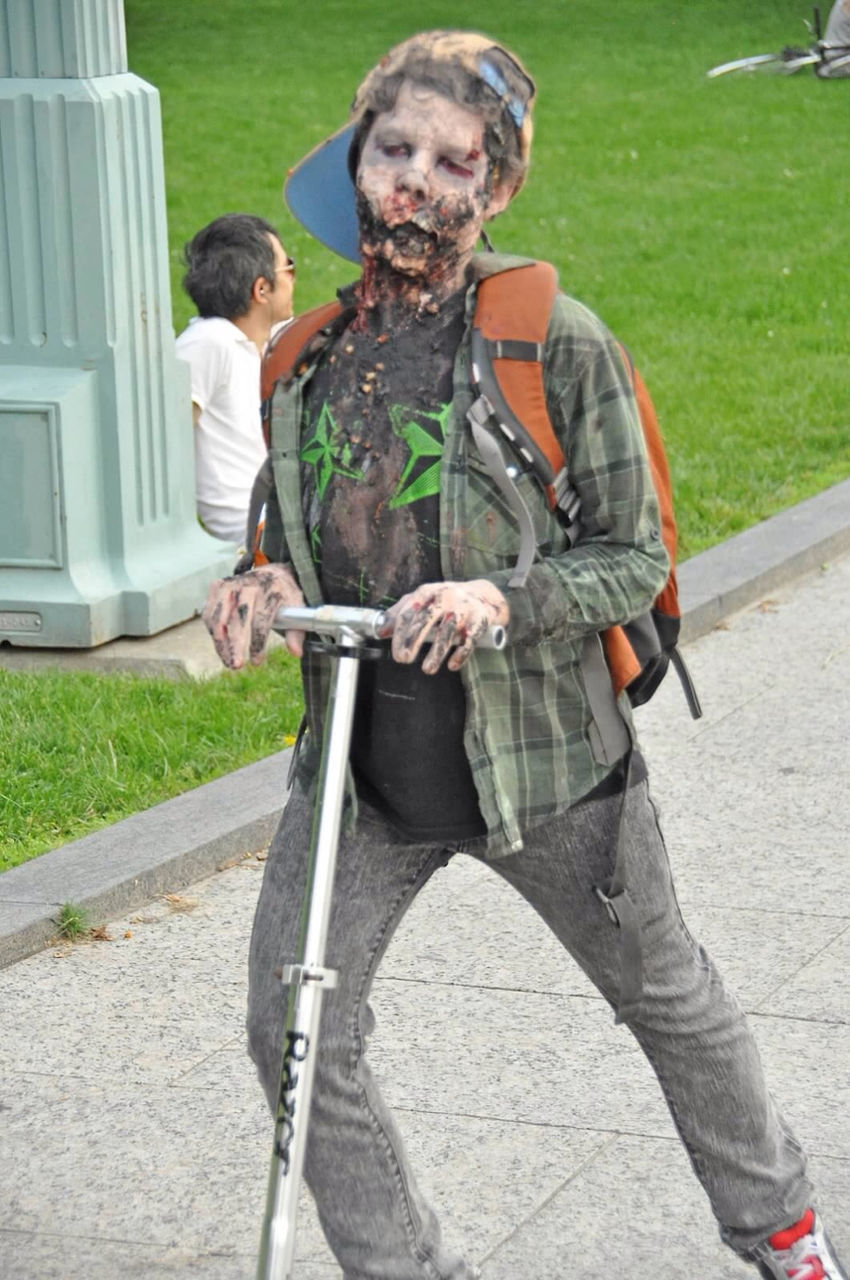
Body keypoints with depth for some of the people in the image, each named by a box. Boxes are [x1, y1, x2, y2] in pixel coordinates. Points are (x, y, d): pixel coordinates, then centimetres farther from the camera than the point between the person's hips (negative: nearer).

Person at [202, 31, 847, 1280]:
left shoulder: (560, 343, -11)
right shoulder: (311, 351, 2)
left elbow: (635, 556, -9)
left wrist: (504, 599, -26)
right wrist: (266, 587, -8)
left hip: (539, 753, -3)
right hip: (359, 759, 4)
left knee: (669, 1001, 16)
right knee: (294, 1038, -4)